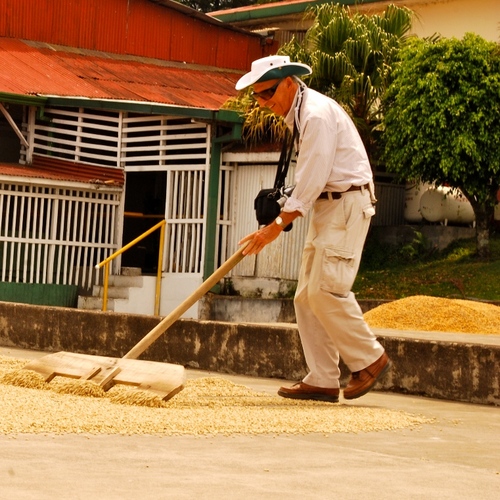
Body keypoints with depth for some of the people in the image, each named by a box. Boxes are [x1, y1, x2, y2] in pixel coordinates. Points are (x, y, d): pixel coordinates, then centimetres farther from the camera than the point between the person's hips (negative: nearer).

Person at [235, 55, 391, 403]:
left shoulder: (318, 113, -17)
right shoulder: (298, 115, 14)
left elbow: (312, 179, -20)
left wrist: (278, 225, -18)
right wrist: (282, 214, 8)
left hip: (348, 204, -10)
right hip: (326, 206, 10)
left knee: (327, 289, -16)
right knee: (307, 297, 4)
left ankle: (370, 359, 0)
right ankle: (322, 381, 5)